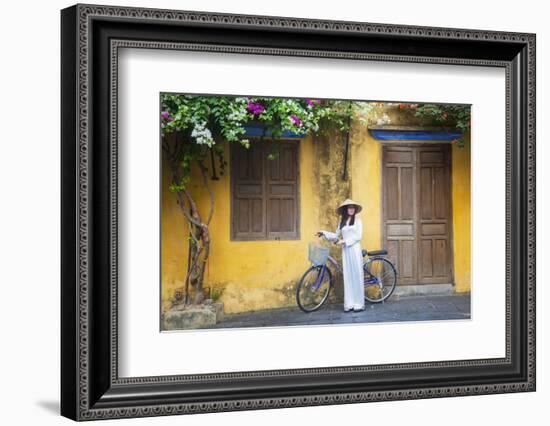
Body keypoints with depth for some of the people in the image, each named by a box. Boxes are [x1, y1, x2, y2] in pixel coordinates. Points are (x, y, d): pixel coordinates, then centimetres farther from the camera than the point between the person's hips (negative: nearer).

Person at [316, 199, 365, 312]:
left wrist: (345, 241, -11)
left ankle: (359, 304, -1)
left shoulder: (357, 220, 1)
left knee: (356, 276, -3)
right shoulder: (342, 222, 13)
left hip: (355, 249, -4)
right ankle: (349, 304, 4)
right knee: (347, 277, 2)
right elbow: (336, 236, 17)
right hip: (345, 250, 4)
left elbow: (358, 236, -6)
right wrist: (324, 233, 9)